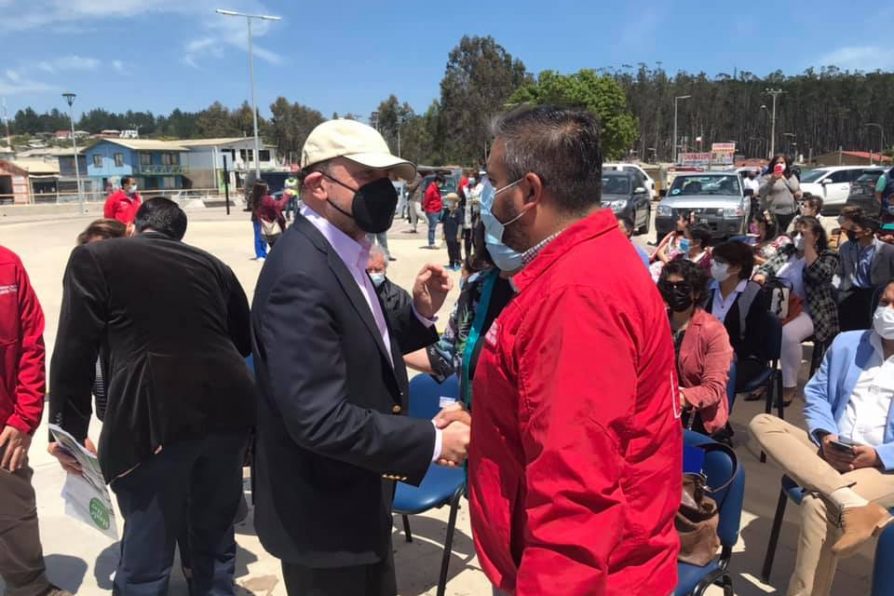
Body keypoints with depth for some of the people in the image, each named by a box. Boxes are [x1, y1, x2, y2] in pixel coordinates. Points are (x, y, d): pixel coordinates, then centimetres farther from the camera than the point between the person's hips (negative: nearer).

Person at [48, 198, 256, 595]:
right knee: (216, 541, 22)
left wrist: (68, 430, 7)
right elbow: (246, 341, 23)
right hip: (227, 409, 5)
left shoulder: (94, 258, 7)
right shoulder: (212, 264, 17)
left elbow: (74, 352, 0)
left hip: (152, 419, -4)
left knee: (146, 561, 10)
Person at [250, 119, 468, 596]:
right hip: (323, 516, -9)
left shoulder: (341, 256, 4)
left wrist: (420, 313, -2)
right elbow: (320, 419, -31)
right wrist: (432, 442, -24)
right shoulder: (301, 275, -27)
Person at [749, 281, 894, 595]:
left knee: (817, 505, -32)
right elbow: (815, 393, 12)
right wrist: (824, 436, -7)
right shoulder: (846, 343, 14)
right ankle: (851, 505, -36)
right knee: (762, 423, -21)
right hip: (831, 452, 5)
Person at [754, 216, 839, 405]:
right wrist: (760, 275, -14)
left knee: (787, 334, -35)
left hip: (809, 312, -5)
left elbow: (819, 275, -18)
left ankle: (789, 386, -18)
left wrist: (808, 245, -15)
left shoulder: (828, 256, 2)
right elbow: (768, 267, 10)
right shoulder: (788, 250, 16)